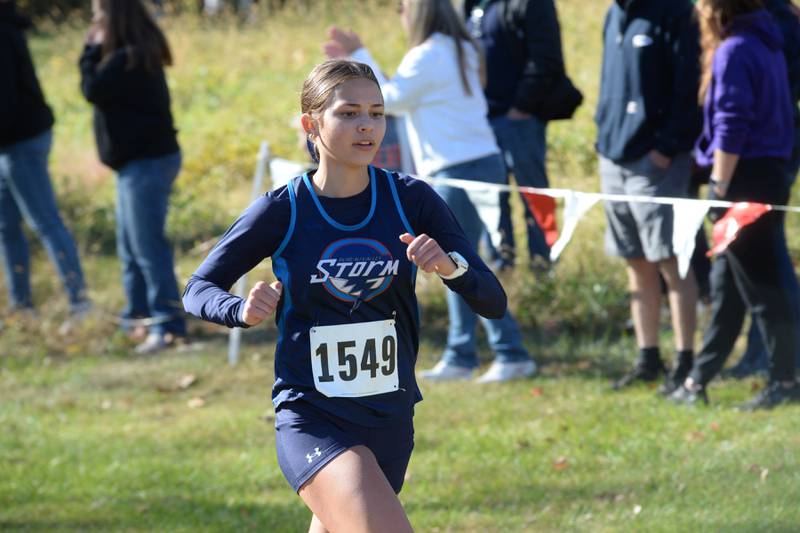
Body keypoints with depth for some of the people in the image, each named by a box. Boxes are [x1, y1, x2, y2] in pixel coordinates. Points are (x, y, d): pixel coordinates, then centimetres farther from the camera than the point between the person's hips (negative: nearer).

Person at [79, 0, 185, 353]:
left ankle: (168, 325, -11)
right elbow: (99, 89, 15)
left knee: (147, 246, -11)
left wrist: (91, 51, -7)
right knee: (129, 246, 18)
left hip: (147, 163, -11)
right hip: (139, 161, 11)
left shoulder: (128, 58, -19)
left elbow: (93, 90, -19)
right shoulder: (140, 53, 12)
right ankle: (139, 313, 26)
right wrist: (95, 52, 4)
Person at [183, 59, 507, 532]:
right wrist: (243, 311, -19)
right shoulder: (282, 212, -8)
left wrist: (450, 266, -24)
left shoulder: (410, 200, -2)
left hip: (391, 421, 4)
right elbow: (199, 288, 2)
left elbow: (493, 301, -3)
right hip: (312, 420, -4)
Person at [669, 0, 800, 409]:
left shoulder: (733, 52, -13)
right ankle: (697, 382, 19)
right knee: (726, 286, 13)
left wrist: (720, 187, -14)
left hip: (746, 179, -9)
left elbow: (731, 128, -18)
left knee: (760, 287, -4)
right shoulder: (767, 45, 15)